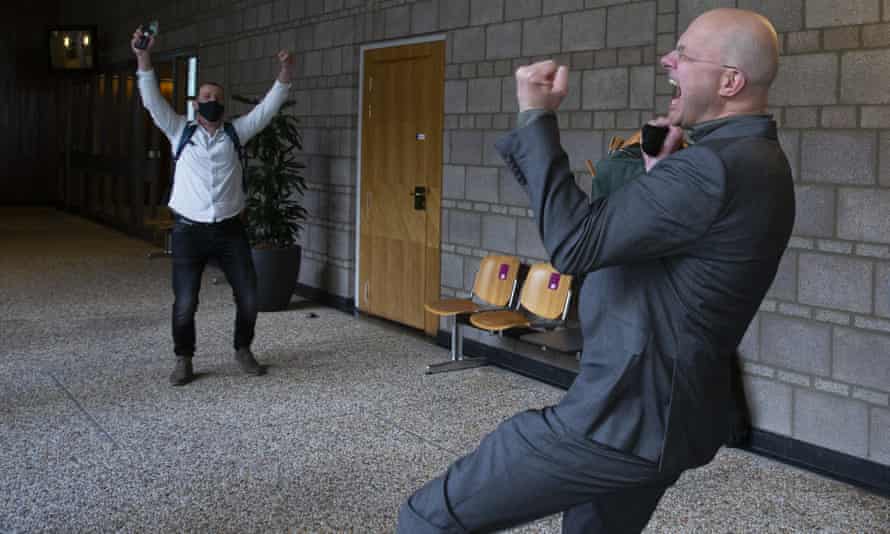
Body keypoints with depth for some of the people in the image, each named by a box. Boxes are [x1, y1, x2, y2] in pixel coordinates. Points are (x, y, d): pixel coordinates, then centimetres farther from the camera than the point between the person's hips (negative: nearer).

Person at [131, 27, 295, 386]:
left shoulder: (235, 133, 8)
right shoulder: (180, 133, 5)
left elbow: (267, 108, 1)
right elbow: (153, 102, -5)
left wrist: (285, 75, -11)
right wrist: (143, 60, -17)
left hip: (229, 230, 2)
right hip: (189, 231, -2)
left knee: (248, 296, 4)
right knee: (185, 302, -2)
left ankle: (243, 351, 26)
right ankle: (183, 361, 17)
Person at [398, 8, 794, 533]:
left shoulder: (717, 167, -22)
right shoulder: (757, 161, 12)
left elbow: (574, 243, -24)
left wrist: (537, 117, -17)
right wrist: (660, 172, 9)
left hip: (628, 415, -11)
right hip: (672, 413, 11)